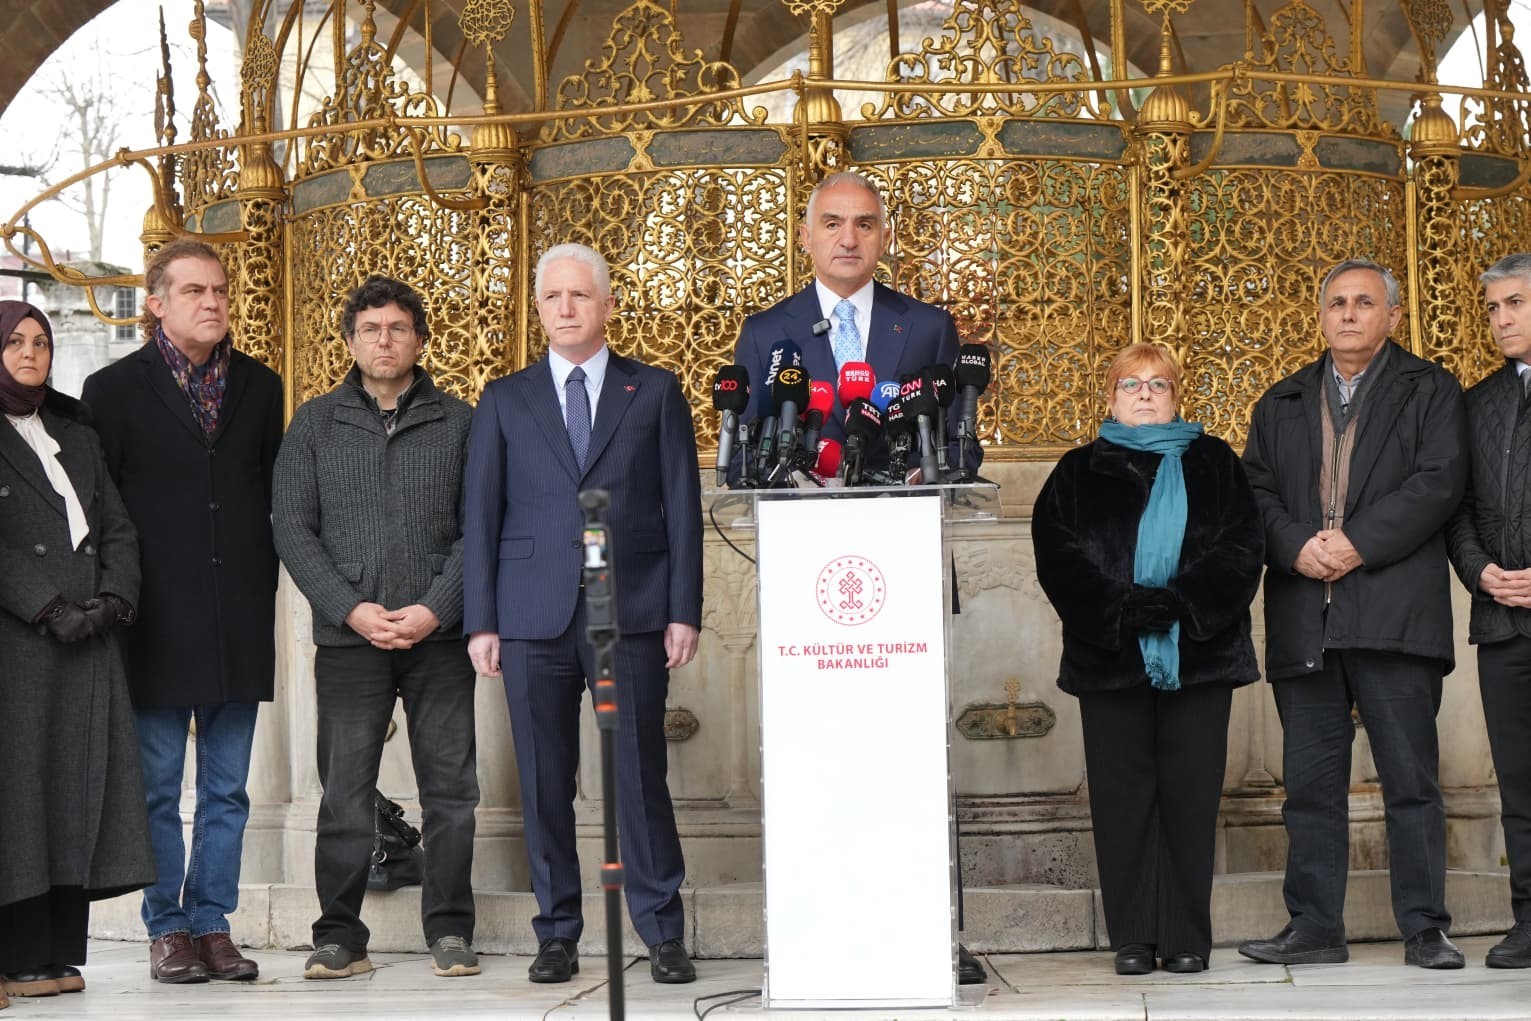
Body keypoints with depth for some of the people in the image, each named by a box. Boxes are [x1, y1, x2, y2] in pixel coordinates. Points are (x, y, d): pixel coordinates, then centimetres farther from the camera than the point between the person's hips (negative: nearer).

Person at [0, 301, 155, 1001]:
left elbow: (117, 528, 15)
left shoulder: (77, 436, 21)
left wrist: (115, 598, -2)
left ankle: (58, 954, 4)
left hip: (88, 638, 6)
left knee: (80, 784, 1)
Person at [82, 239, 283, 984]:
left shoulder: (260, 387, 11)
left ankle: (212, 923, 14)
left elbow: (273, 495, 12)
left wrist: (265, 588, 6)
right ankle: (167, 930, 11)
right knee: (157, 787, 2)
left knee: (227, 789, 6)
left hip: (240, 622, 3)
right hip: (158, 622, -3)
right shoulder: (114, 388, 1)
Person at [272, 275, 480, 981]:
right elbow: (292, 528, 3)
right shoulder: (314, 425, 9)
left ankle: (450, 932, 11)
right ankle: (339, 939, 9)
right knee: (344, 794, 1)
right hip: (347, 636, 0)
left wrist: (435, 608, -10)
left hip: (439, 634, 0)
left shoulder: (459, 422, 7)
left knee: (450, 789, 2)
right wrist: (351, 608, -8)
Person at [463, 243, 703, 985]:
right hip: (535, 617, 1)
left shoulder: (655, 392, 10)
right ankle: (557, 935, 11)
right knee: (544, 783, 2)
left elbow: (682, 505, 6)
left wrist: (684, 610, -2)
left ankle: (663, 935, 7)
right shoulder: (504, 401, 12)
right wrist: (480, 621, 1)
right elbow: (480, 514, 9)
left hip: (633, 613, -1)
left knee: (641, 777, -1)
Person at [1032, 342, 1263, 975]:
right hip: (1109, 656, 0)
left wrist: (1179, 603, -14)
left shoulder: (1214, 465, 12)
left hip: (1198, 654, 0)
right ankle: (1133, 938, 5)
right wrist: (1122, 611, -16)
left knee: (1191, 793, -1)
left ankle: (1186, 937, 4)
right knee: (1122, 794, 0)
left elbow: (1241, 548, 1)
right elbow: (1058, 558, -1)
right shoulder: (1078, 474, 12)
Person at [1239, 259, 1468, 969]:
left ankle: (1425, 930, 4)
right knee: (1310, 783, 5)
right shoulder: (1281, 403, 20)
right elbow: (1254, 489, 10)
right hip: (1303, 618, 3)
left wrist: (1358, 544, -14)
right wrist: (1296, 546, -9)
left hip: (1395, 613, -3)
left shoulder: (1429, 392, 8)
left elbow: (1438, 482, -5)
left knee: (1410, 779, -2)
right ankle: (1315, 929, 11)